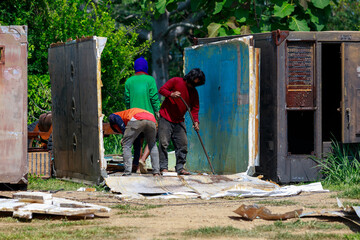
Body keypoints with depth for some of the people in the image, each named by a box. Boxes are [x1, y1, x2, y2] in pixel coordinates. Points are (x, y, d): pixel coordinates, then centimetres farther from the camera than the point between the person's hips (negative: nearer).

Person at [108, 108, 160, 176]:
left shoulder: (111, 117, 31)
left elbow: (116, 118, 5)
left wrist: (124, 132, 8)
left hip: (136, 120, -5)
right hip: (151, 120, 5)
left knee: (126, 145, 10)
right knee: (152, 146, 25)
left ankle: (127, 172, 0)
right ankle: (156, 172, 18)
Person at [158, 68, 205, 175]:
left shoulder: (194, 92, 10)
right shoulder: (176, 81, -4)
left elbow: (195, 108, 9)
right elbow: (162, 89, -4)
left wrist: (195, 121, -7)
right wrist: (171, 94, -24)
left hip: (179, 121, 5)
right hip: (165, 118, -5)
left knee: (183, 144, 0)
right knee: (164, 142, -9)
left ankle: (180, 167, 6)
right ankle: (163, 167, -6)